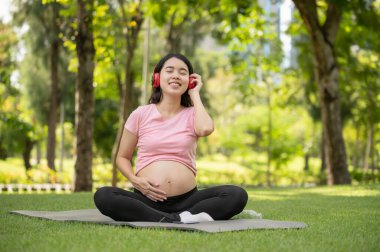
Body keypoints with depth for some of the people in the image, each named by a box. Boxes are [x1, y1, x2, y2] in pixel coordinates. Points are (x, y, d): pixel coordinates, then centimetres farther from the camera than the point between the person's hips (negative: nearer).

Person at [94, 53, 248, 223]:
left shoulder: (192, 114, 8)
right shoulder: (141, 114, 8)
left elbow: (206, 129, -17)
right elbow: (122, 157, 15)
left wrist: (195, 94, 0)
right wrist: (135, 180, -7)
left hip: (187, 199, 1)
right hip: (148, 198, 0)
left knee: (237, 195, -24)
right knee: (103, 196, -29)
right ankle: (178, 220, -31)